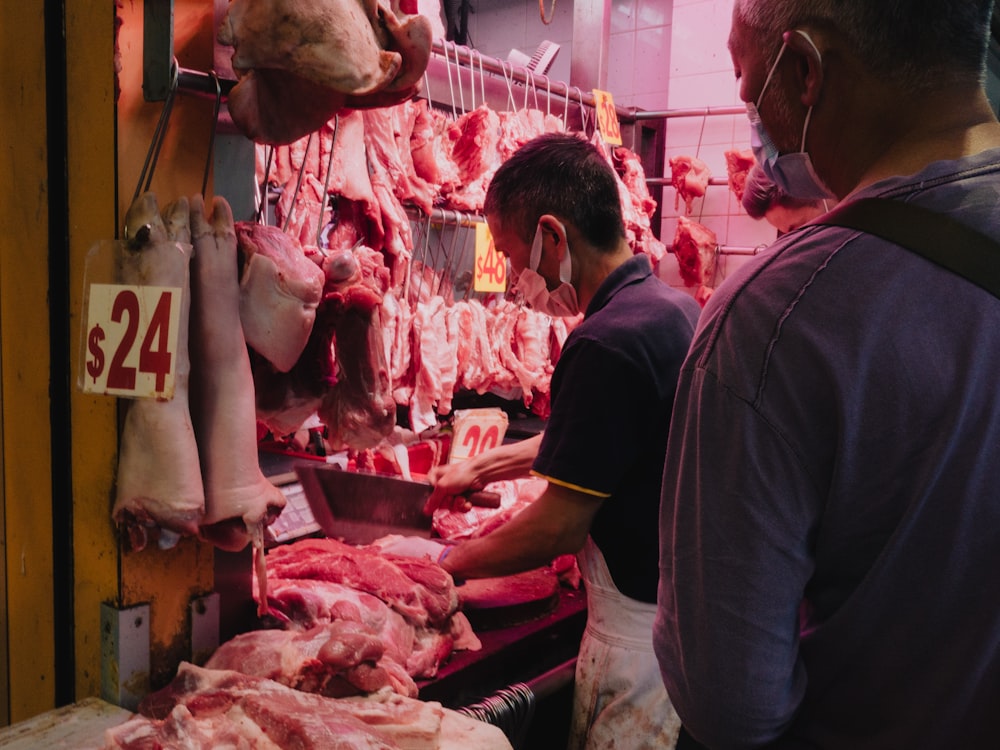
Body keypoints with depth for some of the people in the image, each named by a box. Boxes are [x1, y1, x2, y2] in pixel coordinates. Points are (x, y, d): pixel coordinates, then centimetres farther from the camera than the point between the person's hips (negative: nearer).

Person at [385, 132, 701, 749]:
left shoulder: (606, 343, -26)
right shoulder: (674, 306, 4)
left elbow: (561, 526, -21)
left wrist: (450, 561, -5)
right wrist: (484, 466, 20)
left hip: (638, 625, -9)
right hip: (684, 607, 9)